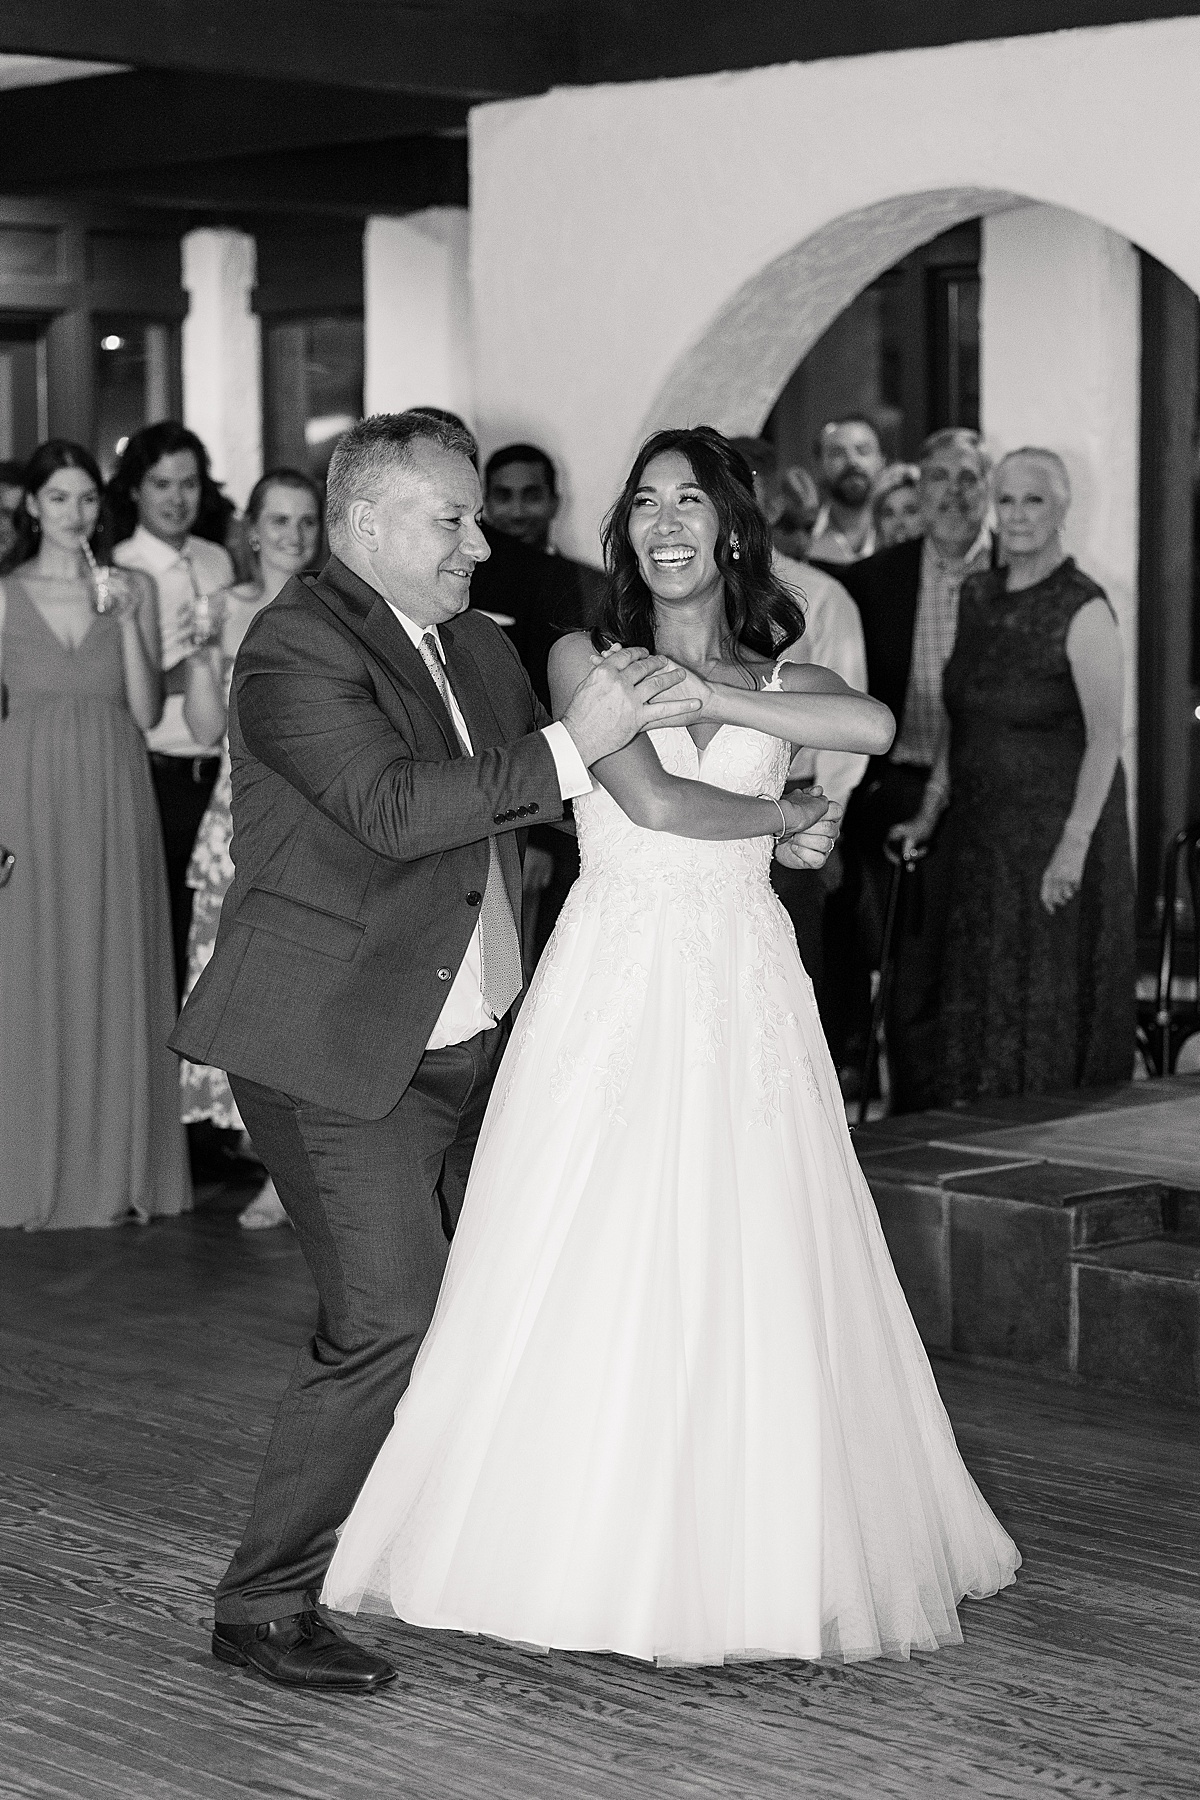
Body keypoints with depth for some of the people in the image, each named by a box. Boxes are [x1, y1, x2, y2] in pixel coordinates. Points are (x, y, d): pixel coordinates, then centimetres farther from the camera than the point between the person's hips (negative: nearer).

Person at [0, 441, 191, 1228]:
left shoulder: (134, 588, 6)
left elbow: (146, 714, 1)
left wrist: (128, 622, -11)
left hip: (114, 804, 1)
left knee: (115, 976, 3)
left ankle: (117, 1170, 12)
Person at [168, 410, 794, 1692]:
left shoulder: (477, 649, 12)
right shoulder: (296, 650, -14)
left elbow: (555, 791, 23)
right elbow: (395, 807, -27)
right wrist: (572, 744, -28)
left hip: (466, 1041, 8)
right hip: (340, 1049, -8)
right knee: (390, 1322, -11)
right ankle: (263, 1606, 0)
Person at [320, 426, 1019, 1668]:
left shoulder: (781, 675, 12)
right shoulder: (585, 656, 4)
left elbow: (873, 726, -11)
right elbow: (650, 798, -10)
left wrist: (697, 693, -11)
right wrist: (783, 818, 3)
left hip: (743, 990, 2)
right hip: (615, 988, -2)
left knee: (749, 1274, 2)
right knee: (593, 1269, -1)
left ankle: (758, 1556, 14)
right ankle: (588, 1550, 10)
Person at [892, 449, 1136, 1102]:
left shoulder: (1083, 608, -12)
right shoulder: (975, 596, 8)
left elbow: (1105, 738, -15)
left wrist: (1074, 845, -21)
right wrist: (930, 812, 10)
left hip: (1058, 824, -6)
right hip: (980, 826, 6)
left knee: (1051, 996, 0)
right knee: (975, 994, 8)